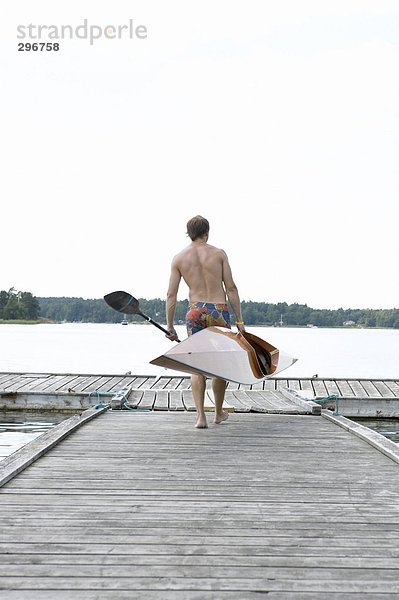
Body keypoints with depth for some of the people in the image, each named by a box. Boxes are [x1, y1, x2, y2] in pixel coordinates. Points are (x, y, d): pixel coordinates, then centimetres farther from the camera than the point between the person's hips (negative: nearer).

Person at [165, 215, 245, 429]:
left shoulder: (179, 258, 6)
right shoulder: (219, 253, 2)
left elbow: (171, 294, 3)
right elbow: (231, 288, -1)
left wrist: (169, 326, 9)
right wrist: (239, 320, 3)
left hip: (195, 312, 1)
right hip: (219, 310, -1)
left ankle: (200, 416, -4)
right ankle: (219, 412, 26)